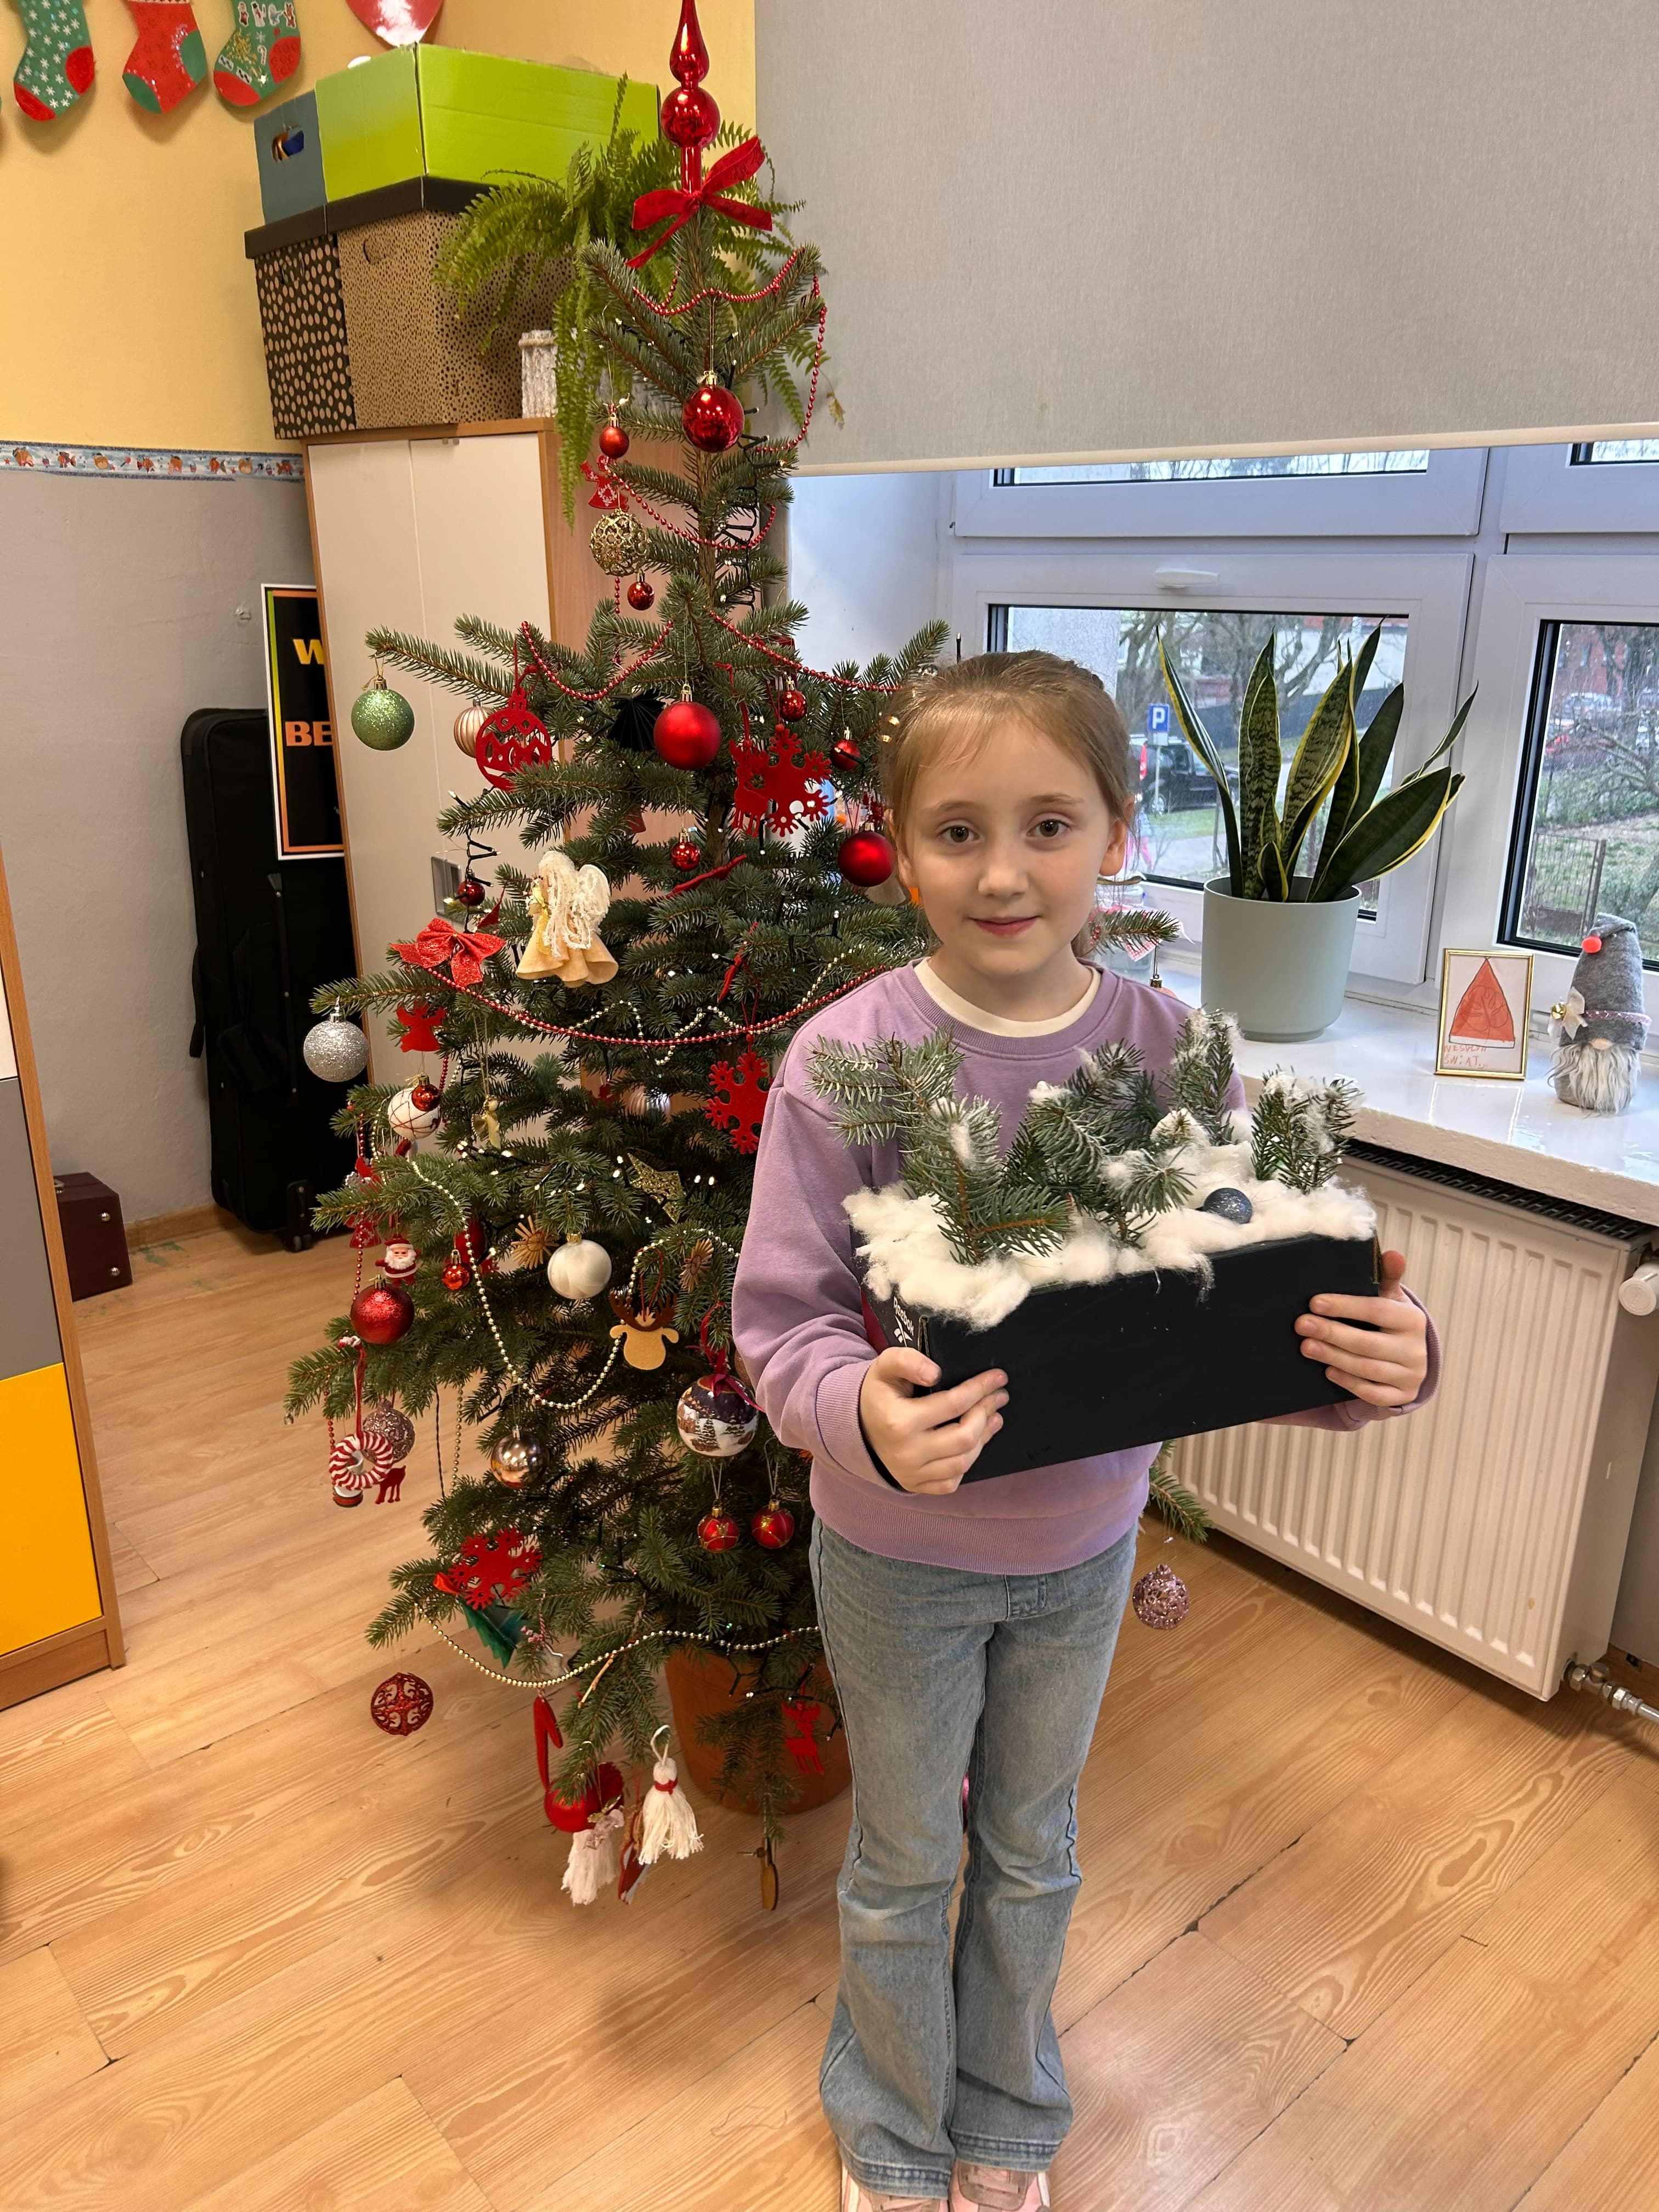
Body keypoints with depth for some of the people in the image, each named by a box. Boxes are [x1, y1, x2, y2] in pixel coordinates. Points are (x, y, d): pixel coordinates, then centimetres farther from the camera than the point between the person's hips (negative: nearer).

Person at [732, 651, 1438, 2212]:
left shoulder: (1169, 1050, -13)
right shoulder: (847, 1056, -20)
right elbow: (779, 1317, -18)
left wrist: (1376, 1361, -28)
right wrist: (858, 1410, -39)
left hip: (1086, 1543, 3)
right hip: (899, 1550, -2)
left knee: (1032, 1850, 26)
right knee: (906, 1861, 21)